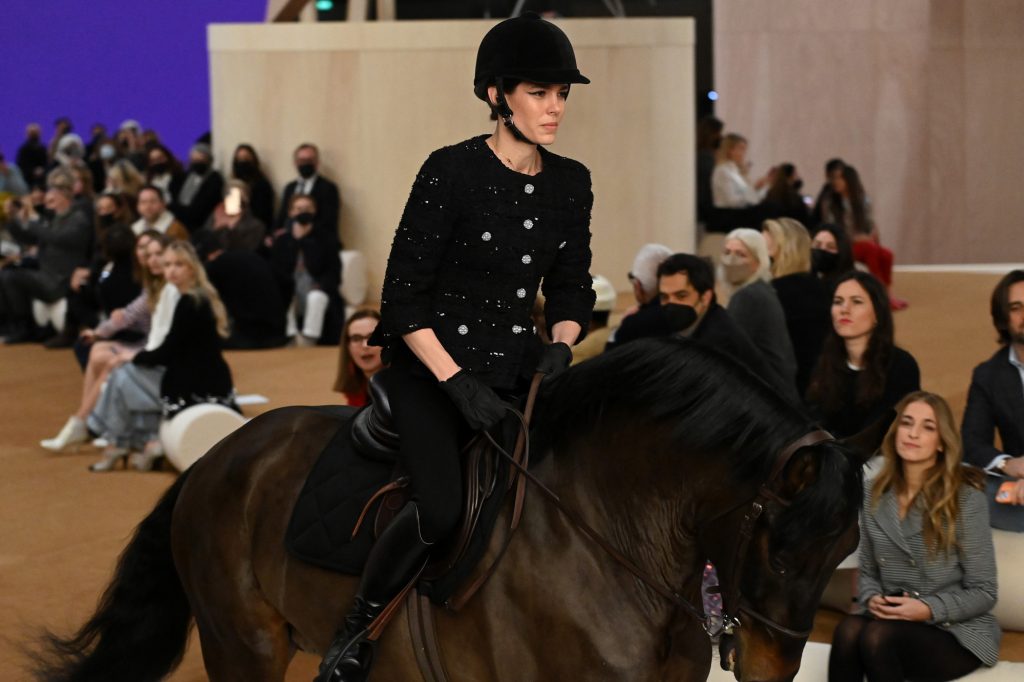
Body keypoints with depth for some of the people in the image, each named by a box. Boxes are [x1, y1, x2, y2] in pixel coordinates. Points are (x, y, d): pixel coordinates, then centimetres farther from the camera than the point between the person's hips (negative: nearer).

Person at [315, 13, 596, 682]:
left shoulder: (571, 183, 4)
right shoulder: (451, 171, -13)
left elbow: (570, 287, 14)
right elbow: (404, 297, -13)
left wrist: (560, 350, -6)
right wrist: (457, 382, -20)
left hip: (515, 368, 6)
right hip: (432, 365, -6)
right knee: (443, 507, -25)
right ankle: (356, 628, -2)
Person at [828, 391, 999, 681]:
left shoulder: (966, 499, -8)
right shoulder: (875, 495, 8)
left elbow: (983, 592, -6)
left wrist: (929, 610, -21)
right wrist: (873, 599, -7)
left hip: (956, 632, -4)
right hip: (893, 621, 4)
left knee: (877, 637, -34)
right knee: (849, 630, -31)